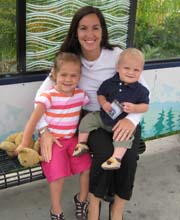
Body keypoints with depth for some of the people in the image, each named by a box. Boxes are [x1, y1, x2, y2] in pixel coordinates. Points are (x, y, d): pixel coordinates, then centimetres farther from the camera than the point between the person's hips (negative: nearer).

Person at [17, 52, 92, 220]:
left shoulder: (80, 94, -2)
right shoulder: (48, 96, -17)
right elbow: (33, 121, -18)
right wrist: (24, 144, -19)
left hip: (72, 139, 5)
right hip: (52, 140, -5)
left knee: (87, 167, -1)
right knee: (58, 175, -14)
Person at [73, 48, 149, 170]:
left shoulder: (141, 90, -11)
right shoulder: (110, 83, -6)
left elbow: (145, 106, -6)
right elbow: (100, 94, 6)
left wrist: (134, 108, -28)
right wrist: (104, 103, -17)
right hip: (103, 117, 4)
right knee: (87, 120, -3)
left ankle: (116, 158, -28)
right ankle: (82, 144, 9)